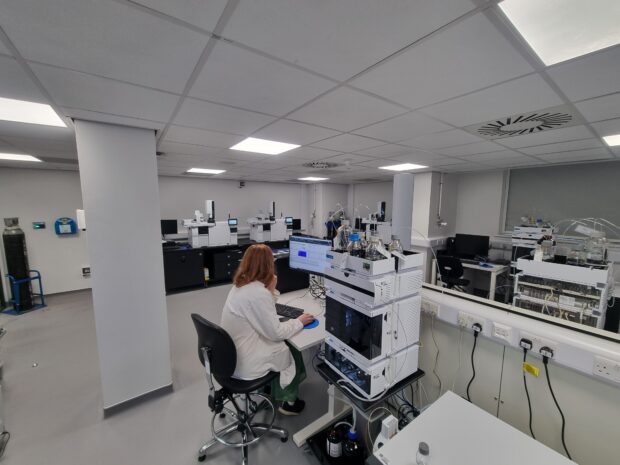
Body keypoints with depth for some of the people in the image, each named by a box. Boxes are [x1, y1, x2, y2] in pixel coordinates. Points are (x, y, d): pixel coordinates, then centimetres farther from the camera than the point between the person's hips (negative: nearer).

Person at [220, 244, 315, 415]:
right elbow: (276, 332, -22)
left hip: (233, 355, 8)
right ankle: (288, 401, 35)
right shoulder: (258, 293, -30)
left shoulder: (240, 284, -1)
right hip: (245, 364, -8)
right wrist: (299, 322, -7)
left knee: (281, 344, 23)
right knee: (294, 351, 14)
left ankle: (278, 392, 41)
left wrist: (271, 289, -4)